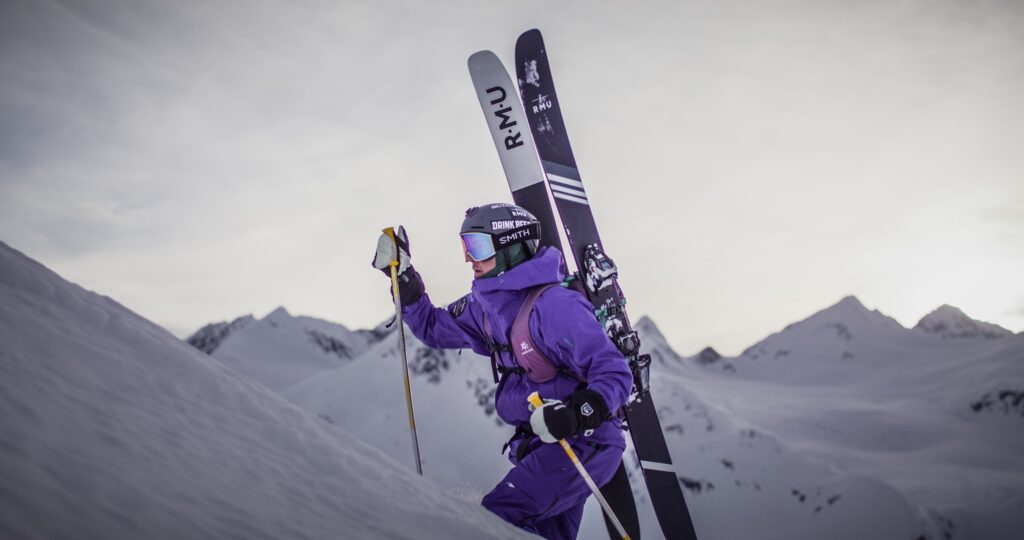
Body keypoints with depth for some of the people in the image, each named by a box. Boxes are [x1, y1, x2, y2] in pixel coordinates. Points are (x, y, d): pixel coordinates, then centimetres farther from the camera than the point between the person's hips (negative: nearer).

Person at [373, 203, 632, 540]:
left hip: (582, 443, -10)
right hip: (541, 443, 10)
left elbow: (615, 373, -25)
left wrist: (573, 415, -40)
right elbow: (434, 328, 18)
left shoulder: (553, 306, -23)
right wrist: (401, 275, 8)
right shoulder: (486, 306, 4)